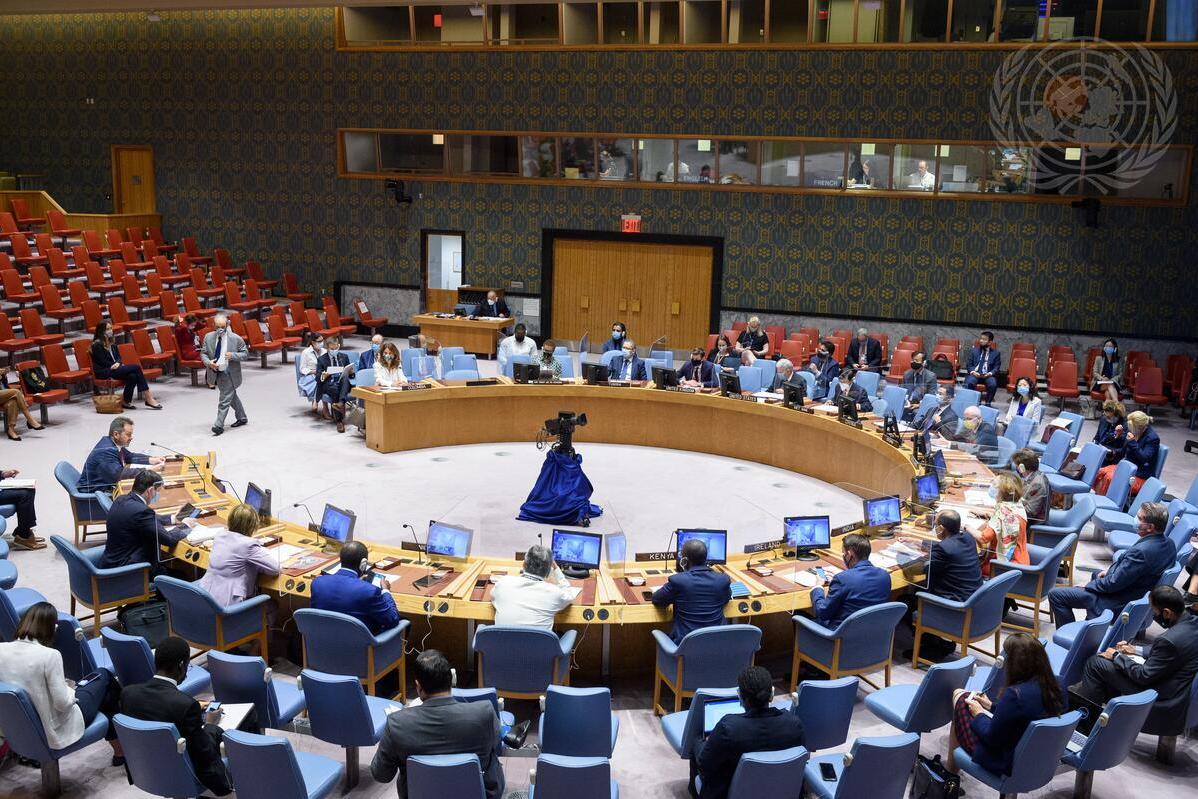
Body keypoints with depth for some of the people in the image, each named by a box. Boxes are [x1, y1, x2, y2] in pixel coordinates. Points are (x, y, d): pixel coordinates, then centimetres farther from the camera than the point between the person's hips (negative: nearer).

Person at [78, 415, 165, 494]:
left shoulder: (112, 442, 4)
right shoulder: (105, 451, -23)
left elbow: (130, 456, 19)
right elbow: (118, 474, -32)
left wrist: (152, 460, 5)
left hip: (108, 484, 9)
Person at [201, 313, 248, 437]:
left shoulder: (236, 339, -12)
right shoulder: (208, 337, -1)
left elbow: (245, 353, -4)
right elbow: (203, 353, 5)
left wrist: (233, 355, -22)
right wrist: (208, 362, -16)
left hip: (229, 374, -5)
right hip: (216, 373, 5)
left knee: (224, 400, -7)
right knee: (232, 396, 20)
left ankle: (219, 425, -2)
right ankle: (241, 418, 37)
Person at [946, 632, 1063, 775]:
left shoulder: (1015, 694, -32)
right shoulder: (1052, 687, -9)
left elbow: (991, 738, -21)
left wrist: (979, 715, -4)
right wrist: (992, 707, 11)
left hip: (1006, 765, -7)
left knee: (960, 699, 8)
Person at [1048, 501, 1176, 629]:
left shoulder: (1141, 551, -34)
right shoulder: (1168, 544, -5)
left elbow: (1113, 584, -25)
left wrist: (1086, 585, -10)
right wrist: (1111, 570, 9)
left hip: (1118, 603, -10)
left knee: (1055, 594, -6)